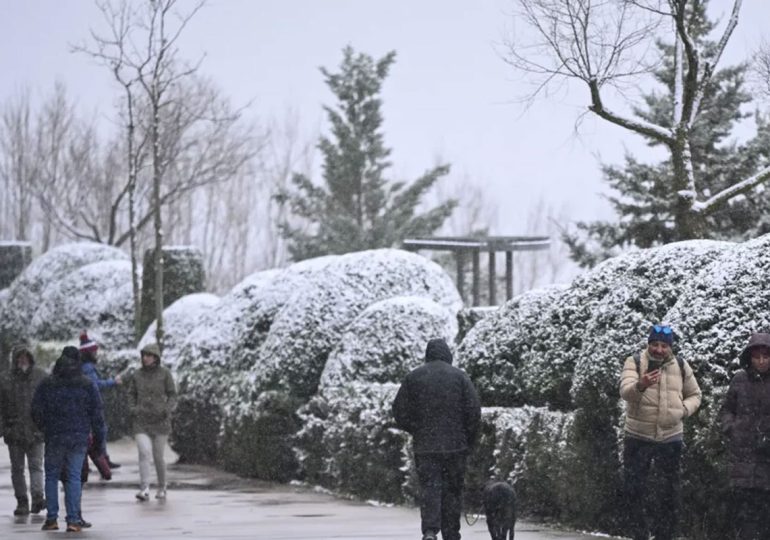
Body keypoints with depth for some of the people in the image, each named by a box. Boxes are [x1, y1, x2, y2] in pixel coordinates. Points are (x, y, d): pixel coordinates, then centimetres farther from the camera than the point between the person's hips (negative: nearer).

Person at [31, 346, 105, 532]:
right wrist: (98, 436, 9)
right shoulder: (87, 385, 0)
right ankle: (73, 519, -4)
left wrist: (44, 429, 18)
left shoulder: (47, 384, 0)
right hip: (79, 438, 0)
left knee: (51, 476, 11)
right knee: (74, 477, 3)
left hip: (53, 438, 0)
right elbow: (96, 412, 0)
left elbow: (37, 411, 2)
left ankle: (52, 518, 8)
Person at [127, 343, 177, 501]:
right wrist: (132, 409, -5)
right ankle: (144, 490, -21)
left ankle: (162, 487, 30)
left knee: (158, 457, 6)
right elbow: (131, 394, 13)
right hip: (141, 421, 1)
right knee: (144, 452, -18)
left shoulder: (164, 373, -3)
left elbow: (172, 395, 1)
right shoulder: (137, 374, 3)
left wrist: (168, 410, -16)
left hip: (160, 421, -1)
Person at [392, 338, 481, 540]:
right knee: (453, 491, 8)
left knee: (429, 488, -1)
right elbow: (474, 411, -4)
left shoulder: (413, 377, 4)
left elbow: (400, 412, 3)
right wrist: (469, 440, 7)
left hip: (424, 445, 1)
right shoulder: (459, 376, 1)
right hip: (455, 445, 0)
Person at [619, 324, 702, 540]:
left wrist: (684, 410, -6)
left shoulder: (681, 367, 5)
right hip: (638, 437, -2)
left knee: (669, 491, 7)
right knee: (635, 489, -1)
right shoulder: (634, 363, -5)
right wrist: (640, 386, -45)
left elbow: (695, 395, 16)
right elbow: (625, 391, -22)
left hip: (670, 438, 2)